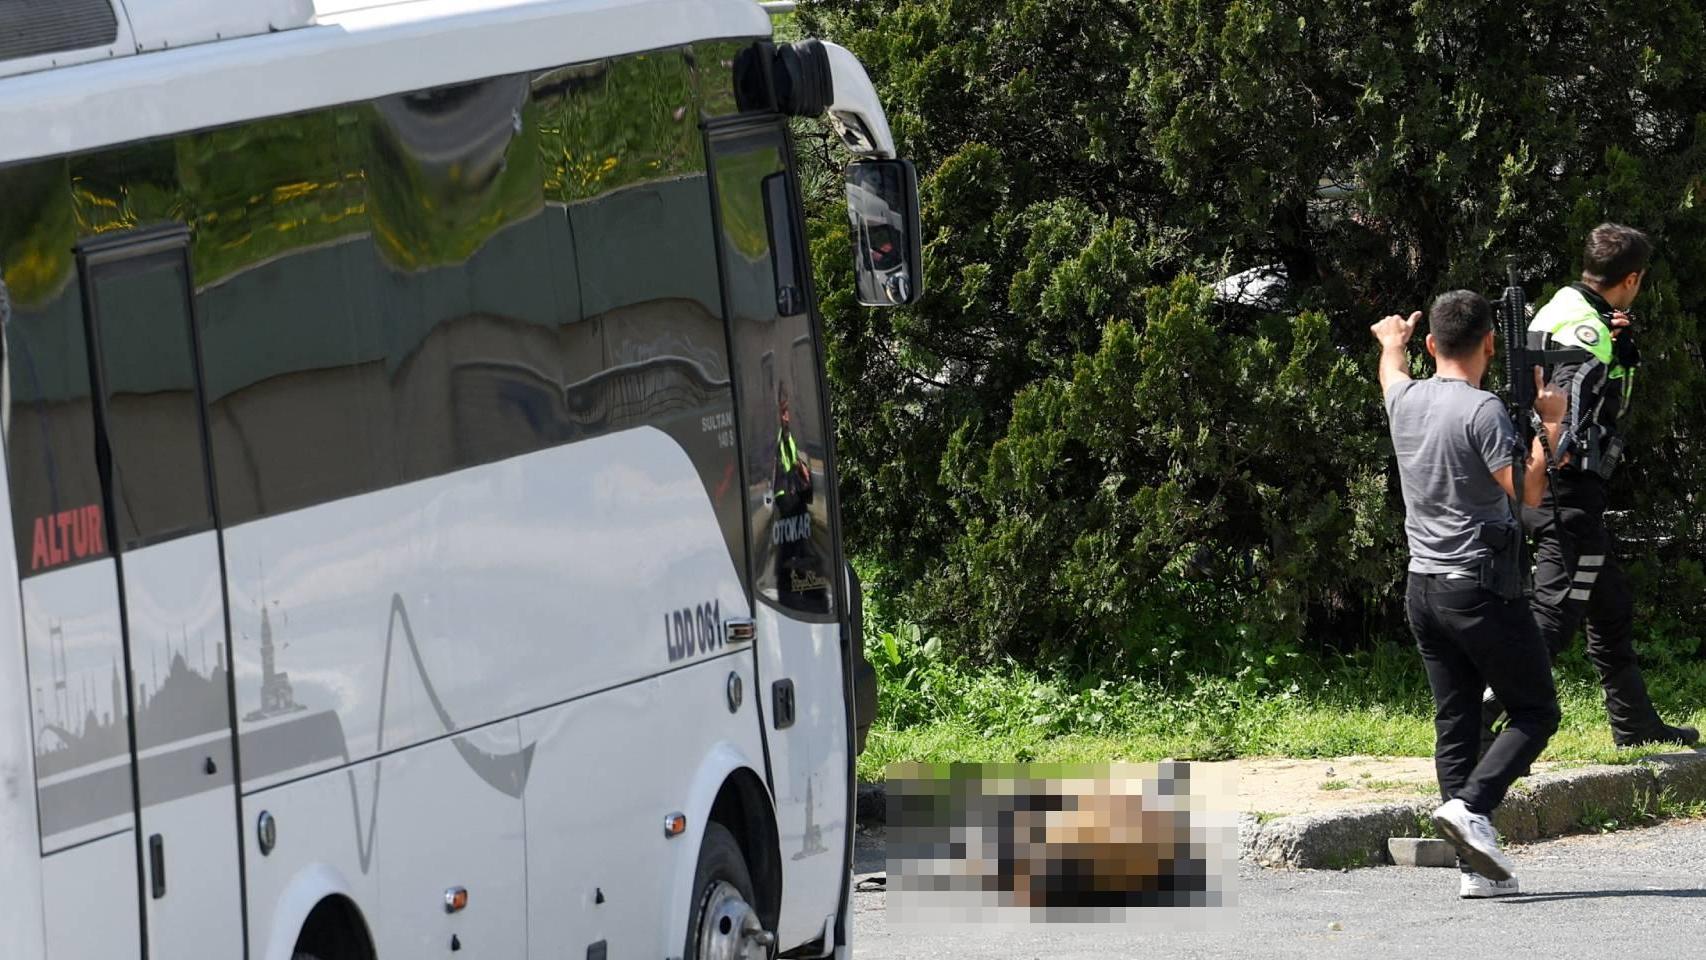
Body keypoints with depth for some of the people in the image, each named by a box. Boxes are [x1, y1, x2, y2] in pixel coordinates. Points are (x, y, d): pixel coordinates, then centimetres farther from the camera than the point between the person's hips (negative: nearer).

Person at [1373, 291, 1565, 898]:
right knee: (1535, 712, 3)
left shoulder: (1406, 402, 7)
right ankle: (1471, 804, -19)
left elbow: (1393, 373, 32)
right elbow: (1528, 491, -20)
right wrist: (1550, 423, -8)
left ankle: (1476, 867, 3)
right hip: (1483, 588, -7)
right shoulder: (1482, 412, -15)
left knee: (1455, 722, 7)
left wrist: (1393, 340, 55)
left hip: (1423, 589, 7)